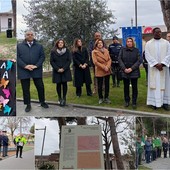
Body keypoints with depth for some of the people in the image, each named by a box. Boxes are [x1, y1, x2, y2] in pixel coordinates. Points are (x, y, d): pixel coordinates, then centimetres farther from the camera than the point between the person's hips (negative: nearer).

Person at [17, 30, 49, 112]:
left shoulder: (39, 46, 10)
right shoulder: (19, 46, 7)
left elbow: (42, 57, 4)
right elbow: (17, 57, -1)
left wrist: (36, 65, -11)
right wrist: (25, 66, -14)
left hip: (36, 70, 1)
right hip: (24, 71, 0)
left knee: (40, 87, 4)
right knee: (25, 89, 5)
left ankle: (42, 102, 22)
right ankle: (28, 105, 17)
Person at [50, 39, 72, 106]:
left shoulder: (67, 51, 3)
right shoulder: (53, 51, 2)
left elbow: (69, 60, 0)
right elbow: (51, 61, 0)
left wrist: (63, 68, -11)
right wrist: (57, 69, -11)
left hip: (65, 71, 0)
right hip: (57, 71, 0)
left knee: (64, 84, -3)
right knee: (58, 84, 2)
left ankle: (64, 98, 4)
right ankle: (60, 98, 13)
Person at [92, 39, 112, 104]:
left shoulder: (106, 50, 8)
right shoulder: (94, 52, -6)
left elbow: (109, 59, 4)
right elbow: (95, 62, -13)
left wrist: (107, 66, -14)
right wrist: (103, 67, -17)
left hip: (107, 70, 4)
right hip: (99, 71, -4)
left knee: (107, 85, 9)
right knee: (100, 85, 4)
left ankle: (106, 98, 21)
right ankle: (100, 98, 19)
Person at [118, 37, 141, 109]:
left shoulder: (136, 50, 1)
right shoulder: (122, 49, 3)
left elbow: (138, 61, -4)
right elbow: (119, 59, -1)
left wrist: (131, 68, -13)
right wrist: (124, 68, -11)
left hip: (134, 72, -1)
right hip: (125, 72, 1)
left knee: (134, 87, 3)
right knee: (126, 87, 8)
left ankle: (134, 102, 10)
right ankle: (127, 101, 19)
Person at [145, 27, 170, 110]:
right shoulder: (148, 43, 4)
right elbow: (147, 55, -5)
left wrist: (162, 64, -15)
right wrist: (156, 64, -15)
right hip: (153, 67, -1)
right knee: (154, 84, -1)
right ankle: (154, 102, 2)